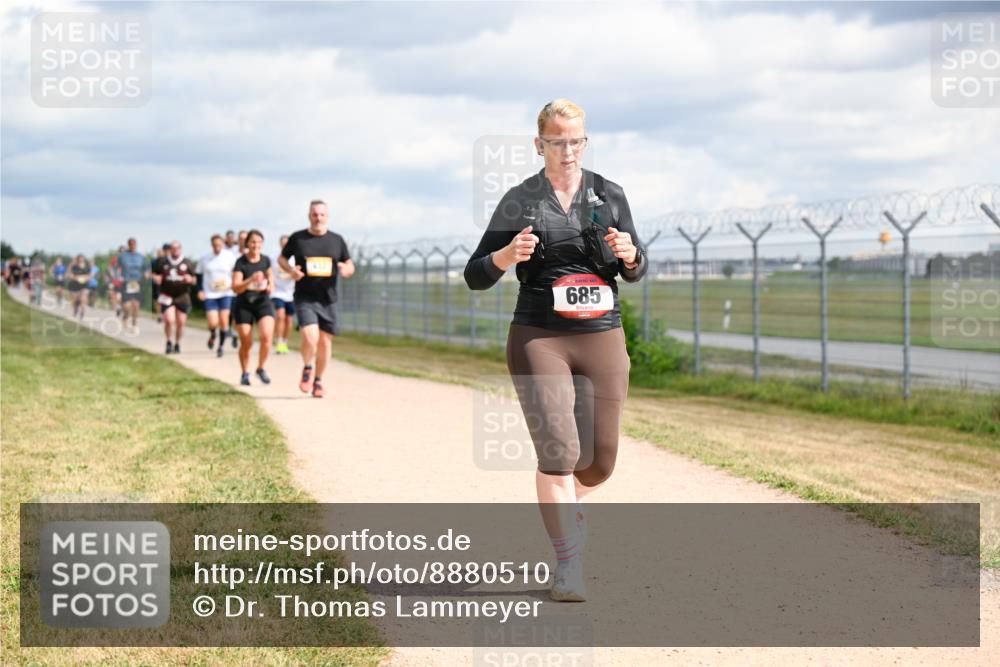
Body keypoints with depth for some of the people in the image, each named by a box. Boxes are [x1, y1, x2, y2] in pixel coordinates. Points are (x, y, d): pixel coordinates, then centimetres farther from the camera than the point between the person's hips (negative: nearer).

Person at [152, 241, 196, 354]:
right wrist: (156, 278, -11)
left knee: (180, 322, 3)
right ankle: (168, 342, 7)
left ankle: (177, 344, 22)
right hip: (167, 296, -1)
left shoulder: (186, 263, 5)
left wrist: (190, 279, -14)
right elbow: (158, 279, 11)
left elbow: (194, 280, 8)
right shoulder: (163, 263, 5)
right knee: (169, 320, -14)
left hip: (182, 296, 1)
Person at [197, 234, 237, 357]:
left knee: (224, 320, -5)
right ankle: (212, 335, 24)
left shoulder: (229, 257, -2)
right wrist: (200, 290, 0)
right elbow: (199, 275, 11)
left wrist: (234, 283, -13)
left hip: (226, 293, 0)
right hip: (210, 294, 0)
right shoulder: (205, 258, 2)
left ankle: (221, 345, 14)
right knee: (213, 323, -11)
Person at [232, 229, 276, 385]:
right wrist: (251, 280, -34)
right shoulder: (241, 263, -11)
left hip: (263, 303, 2)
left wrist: (271, 284, 0)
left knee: (266, 337, -17)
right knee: (246, 343, 1)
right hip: (244, 305, -2)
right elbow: (236, 287, -19)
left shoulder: (266, 260, 1)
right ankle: (245, 374, 23)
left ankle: (261, 369, 6)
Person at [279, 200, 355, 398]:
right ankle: (307, 370, 9)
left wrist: (346, 270, -11)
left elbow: (350, 266, 13)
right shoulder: (297, 238, 2)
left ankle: (318, 380, 25)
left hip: (328, 299, 3)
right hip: (304, 298, -3)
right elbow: (282, 258, 14)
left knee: (324, 342, 6)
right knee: (310, 337, -20)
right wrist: (290, 270, -7)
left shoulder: (337, 240, 7)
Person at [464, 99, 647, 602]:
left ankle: (563, 503, 39)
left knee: (600, 461, 5)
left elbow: (635, 272, 14)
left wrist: (629, 255, -9)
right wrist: (507, 255, -19)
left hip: (601, 337, 3)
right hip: (539, 338, -3)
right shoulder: (520, 201, 1)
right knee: (559, 449, -16)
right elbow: (476, 277, 2)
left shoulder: (609, 196, 8)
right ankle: (569, 564, -6)